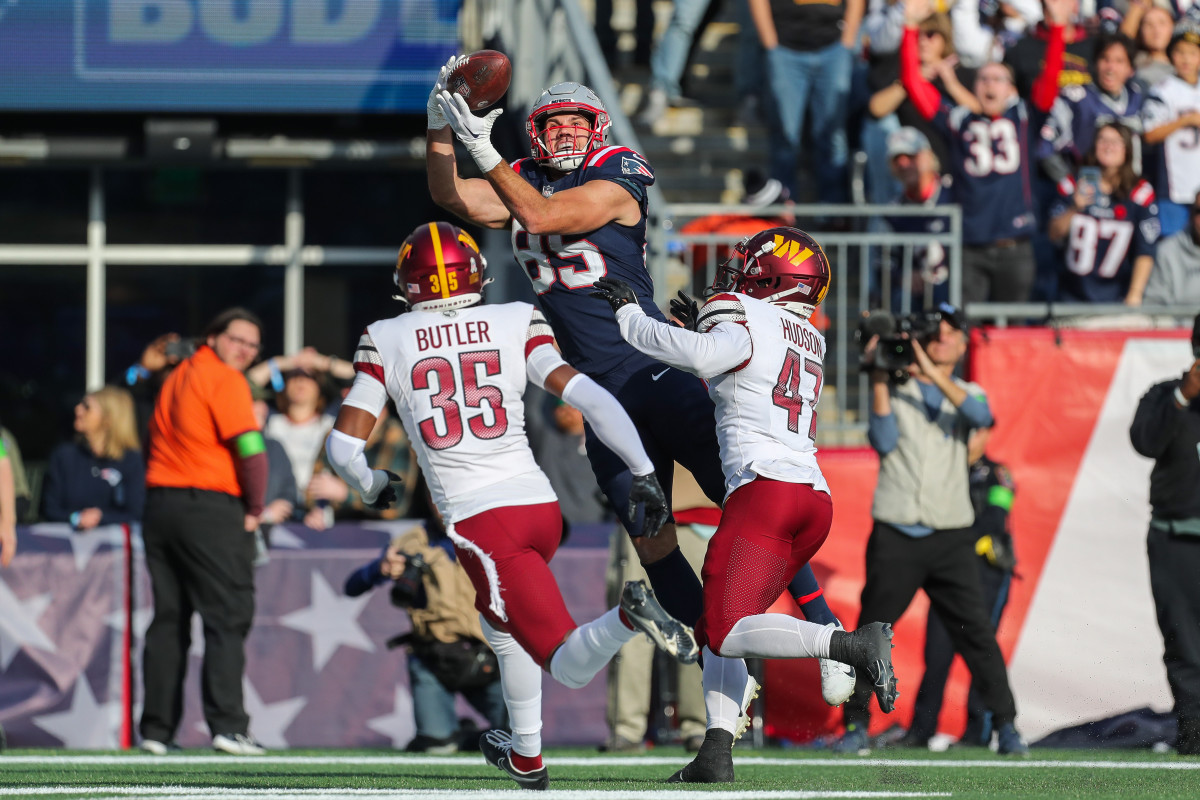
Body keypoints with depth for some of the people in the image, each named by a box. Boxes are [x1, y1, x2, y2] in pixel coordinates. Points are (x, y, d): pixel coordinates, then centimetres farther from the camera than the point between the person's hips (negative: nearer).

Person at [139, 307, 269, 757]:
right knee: (227, 617, -7)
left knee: (168, 618, 10)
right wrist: (254, 510, -3)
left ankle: (156, 728, 10)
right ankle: (227, 725, -16)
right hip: (210, 508, -8)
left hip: (159, 501, 8)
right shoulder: (225, 380, -8)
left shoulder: (176, 377, 17)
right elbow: (252, 451, -15)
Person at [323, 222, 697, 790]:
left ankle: (627, 618, -34)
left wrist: (371, 487, 24)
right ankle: (526, 758, 40)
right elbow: (589, 398, -4)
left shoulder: (386, 342, 5)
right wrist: (642, 471, -1)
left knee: (571, 667, -4)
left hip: (478, 519, -4)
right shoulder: (514, 324, 7)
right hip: (540, 503, 4)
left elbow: (343, 445, 3)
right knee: (500, 623, 33)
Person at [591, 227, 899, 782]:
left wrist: (628, 314, -8)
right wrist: (705, 328, 32)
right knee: (714, 630, 15)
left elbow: (699, 356, -21)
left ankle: (852, 645, -30)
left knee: (727, 633, -14)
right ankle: (716, 753, 2)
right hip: (815, 501, 8)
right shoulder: (811, 342, 23)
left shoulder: (746, 324, -1)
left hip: (764, 489, -8)